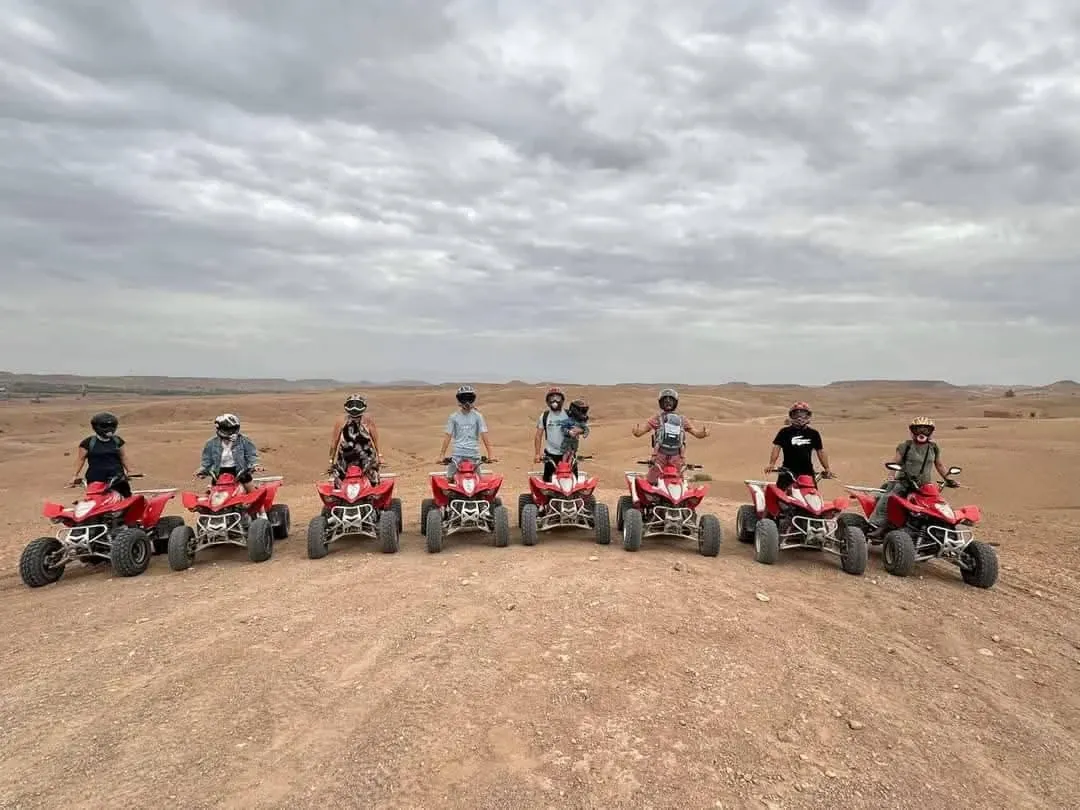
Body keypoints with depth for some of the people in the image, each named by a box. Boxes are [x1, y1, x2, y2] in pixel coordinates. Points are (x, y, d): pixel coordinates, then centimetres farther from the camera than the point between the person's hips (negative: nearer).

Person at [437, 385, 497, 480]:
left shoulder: (478, 416, 4)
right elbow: (448, 436, 3)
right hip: (457, 454, 0)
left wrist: (490, 453, -9)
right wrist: (442, 455, -3)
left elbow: (484, 435, -1)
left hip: (474, 454, 0)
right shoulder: (454, 417, 5)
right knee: (449, 478, -9)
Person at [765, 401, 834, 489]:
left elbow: (820, 451, 15)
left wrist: (827, 468, 7)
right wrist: (771, 464, -19)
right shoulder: (785, 432, 2)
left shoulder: (813, 434, 11)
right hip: (788, 471, -3)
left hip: (807, 472, 3)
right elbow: (777, 447, -6)